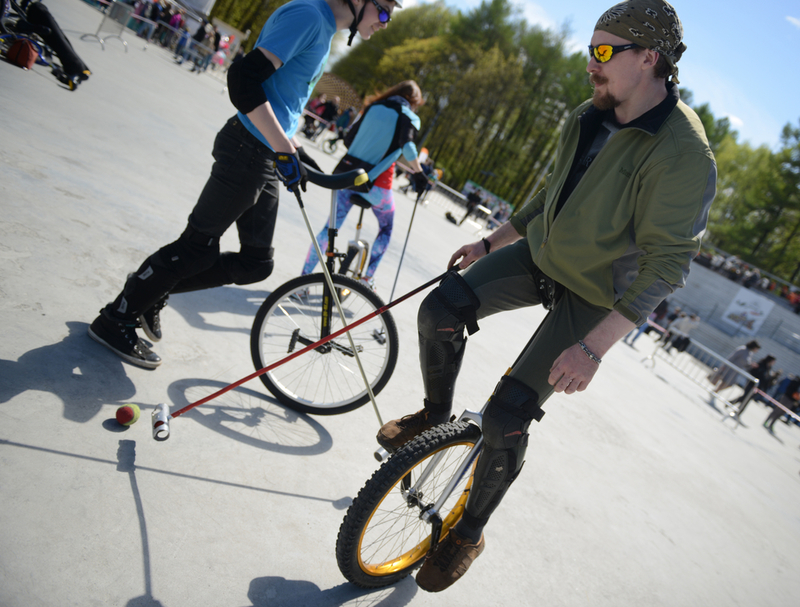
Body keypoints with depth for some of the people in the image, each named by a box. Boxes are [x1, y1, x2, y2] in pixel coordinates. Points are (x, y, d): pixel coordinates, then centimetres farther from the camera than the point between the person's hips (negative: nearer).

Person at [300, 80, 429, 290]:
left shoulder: (373, 107, 13)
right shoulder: (409, 117, 1)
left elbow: (349, 138, 15)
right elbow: (407, 145, -19)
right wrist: (419, 173, -12)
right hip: (377, 183, -3)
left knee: (332, 226, 8)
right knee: (386, 229, 21)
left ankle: (304, 277, 5)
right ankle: (367, 277, 17)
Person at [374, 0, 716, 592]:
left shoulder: (684, 154, -23)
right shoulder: (589, 118, 0)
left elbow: (666, 266, -24)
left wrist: (593, 347, -30)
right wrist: (491, 242, 15)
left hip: (594, 295, -6)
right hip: (540, 253, 6)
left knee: (506, 416, -11)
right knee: (441, 309, -17)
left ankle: (470, 531, 16)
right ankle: (437, 412, 12)